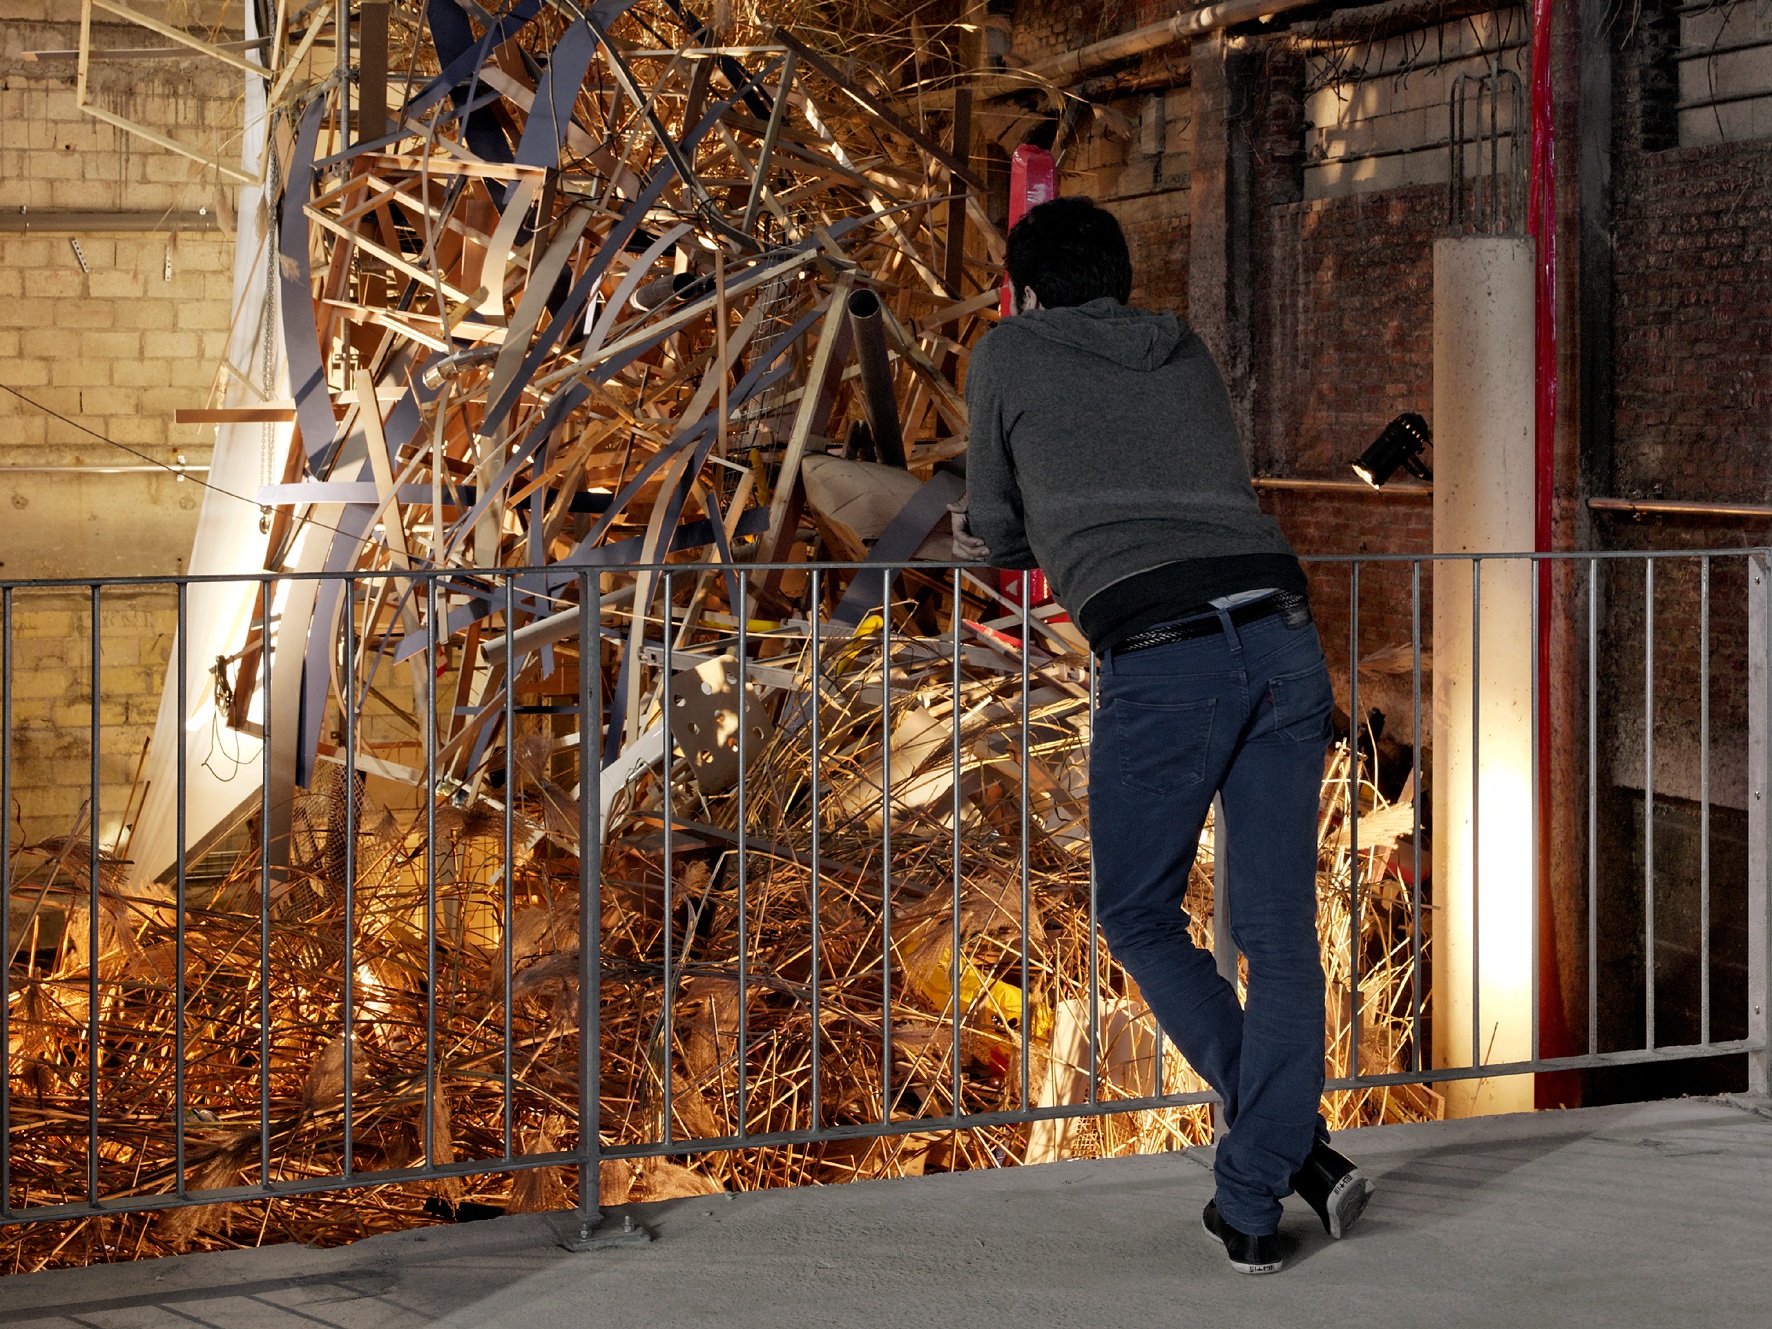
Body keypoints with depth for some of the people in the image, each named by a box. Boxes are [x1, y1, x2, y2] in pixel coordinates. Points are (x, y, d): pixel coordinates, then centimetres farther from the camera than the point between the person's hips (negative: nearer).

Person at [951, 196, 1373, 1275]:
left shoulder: (1008, 356, 15)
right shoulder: (1189, 355, 27)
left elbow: (996, 529, 22)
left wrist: (1009, 537, 46)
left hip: (1163, 659, -4)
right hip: (1284, 637, 4)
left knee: (1142, 921, 14)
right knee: (1281, 936, 6)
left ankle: (1298, 1145, 6)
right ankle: (1256, 1204, 3)